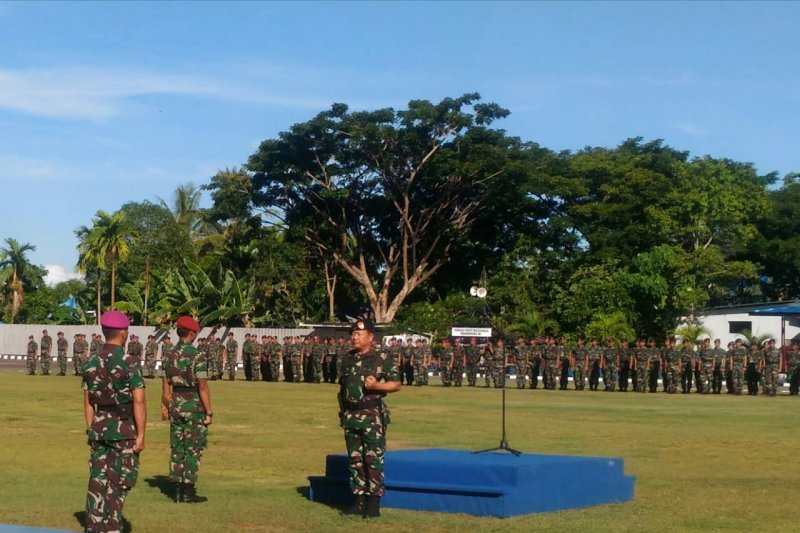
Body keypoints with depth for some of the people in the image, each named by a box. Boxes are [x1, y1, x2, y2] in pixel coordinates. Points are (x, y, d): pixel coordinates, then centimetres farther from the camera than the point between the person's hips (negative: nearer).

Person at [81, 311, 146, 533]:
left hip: (99, 428, 5)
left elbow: (88, 402, 10)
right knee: (120, 481, 4)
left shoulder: (91, 363, 4)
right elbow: (139, 401, -17)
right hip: (124, 430, -5)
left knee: (98, 479, 10)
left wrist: (91, 430, 17)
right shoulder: (129, 363, -13)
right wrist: (141, 435, -12)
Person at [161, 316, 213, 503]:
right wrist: (209, 412, -10)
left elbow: (165, 389, 8)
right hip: (194, 406, -6)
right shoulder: (197, 357, -14)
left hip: (175, 405, 6)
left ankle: (178, 491, 12)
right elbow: (203, 388, -16)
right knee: (193, 450, 0)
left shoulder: (169, 356, 5)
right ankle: (189, 492, 0)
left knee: (177, 449, 10)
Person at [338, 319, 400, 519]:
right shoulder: (347, 359, 14)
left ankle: (373, 503, -2)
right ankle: (359, 501, 15)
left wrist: (376, 385, -19)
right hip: (350, 416, 6)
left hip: (372, 415, -6)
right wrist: (342, 412, 14)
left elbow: (396, 385, -4)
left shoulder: (382, 359, -3)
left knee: (374, 459, -6)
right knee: (355, 459, 8)